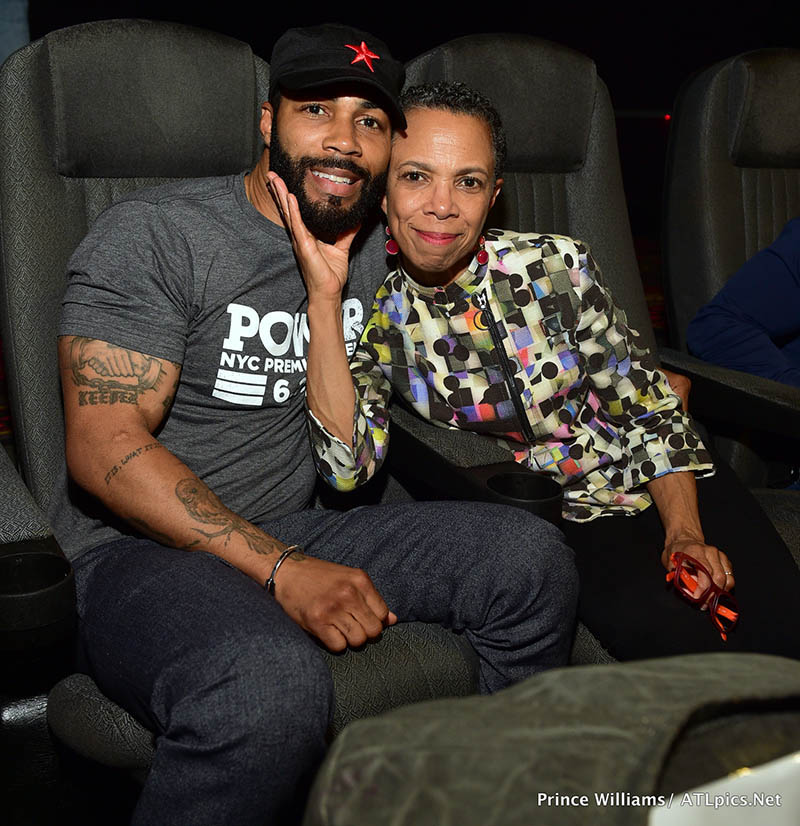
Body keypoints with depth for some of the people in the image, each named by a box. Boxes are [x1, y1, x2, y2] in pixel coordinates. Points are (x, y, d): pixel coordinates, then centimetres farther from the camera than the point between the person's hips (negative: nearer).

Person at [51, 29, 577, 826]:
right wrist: (282, 571, -23)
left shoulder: (369, 252, 11)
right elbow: (105, 450, -17)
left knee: (531, 557, -11)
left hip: (296, 535, 6)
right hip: (138, 549, -6)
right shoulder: (151, 234, -8)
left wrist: (326, 291, -7)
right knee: (272, 685, -39)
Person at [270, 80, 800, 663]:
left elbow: (648, 408, 2)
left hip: (664, 491, 2)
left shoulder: (555, 265, -6)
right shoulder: (382, 313, -7)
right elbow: (347, 467, -21)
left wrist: (685, 533, -10)